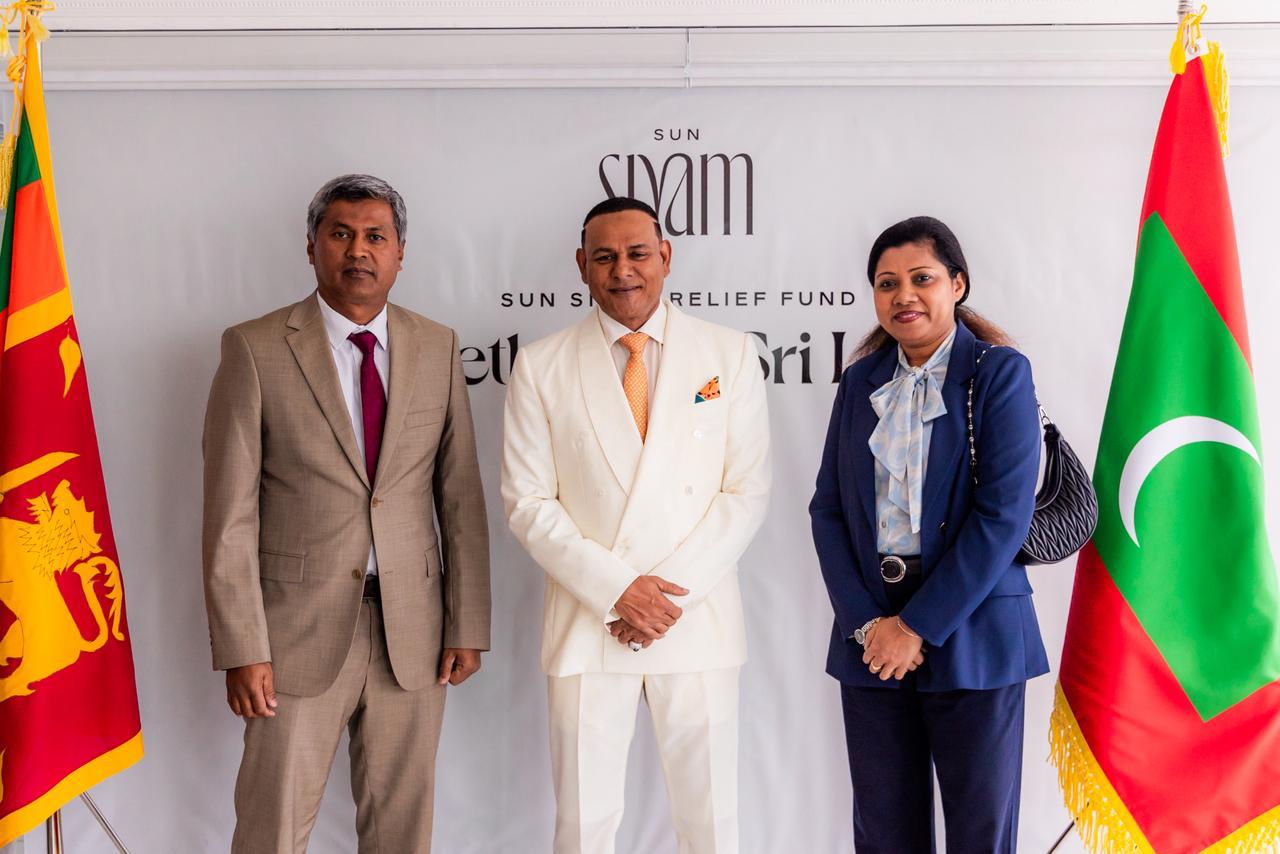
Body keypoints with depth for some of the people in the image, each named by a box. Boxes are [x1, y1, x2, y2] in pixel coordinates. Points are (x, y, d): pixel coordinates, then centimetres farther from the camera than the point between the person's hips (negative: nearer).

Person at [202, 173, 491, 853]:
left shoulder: (438, 348, 5)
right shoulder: (254, 349, -4)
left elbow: (461, 497, 5)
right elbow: (231, 512, -6)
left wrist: (468, 625, 3)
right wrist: (242, 647, -10)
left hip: (413, 628, 3)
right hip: (300, 626, -2)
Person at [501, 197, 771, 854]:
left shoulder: (731, 354, 3)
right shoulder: (541, 366, 2)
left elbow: (747, 493, 0)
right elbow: (528, 503, -1)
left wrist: (671, 591, -10)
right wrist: (618, 591, -11)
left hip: (699, 621, 0)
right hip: (587, 624, 0)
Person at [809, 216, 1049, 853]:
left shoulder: (999, 373, -3)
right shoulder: (861, 382, 10)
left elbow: (1003, 515, -12)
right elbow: (828, 508, 5)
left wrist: (920, 626, -14)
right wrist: (866, 621, -8)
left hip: (970, 630, -3)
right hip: (870, 633, 4)